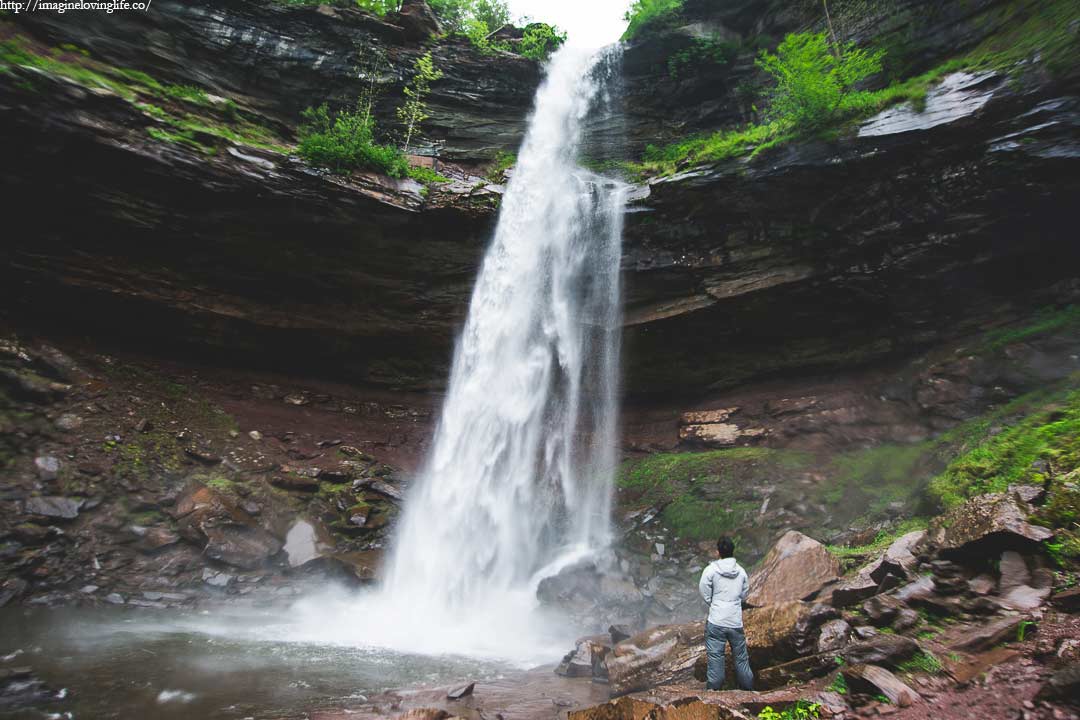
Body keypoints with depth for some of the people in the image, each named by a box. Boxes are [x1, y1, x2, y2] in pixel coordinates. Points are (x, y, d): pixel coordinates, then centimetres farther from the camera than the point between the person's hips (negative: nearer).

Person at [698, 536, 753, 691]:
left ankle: (714, 688, 11)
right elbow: (744, 595, 11)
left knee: (715, 655, 5)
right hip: (736, 621, 4)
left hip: (716, 621, -4)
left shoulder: (711, 570, -11)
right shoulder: (741, 571, 2)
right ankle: (748, 686, 29)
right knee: (741, 656, 17)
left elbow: (705, 593, -4)